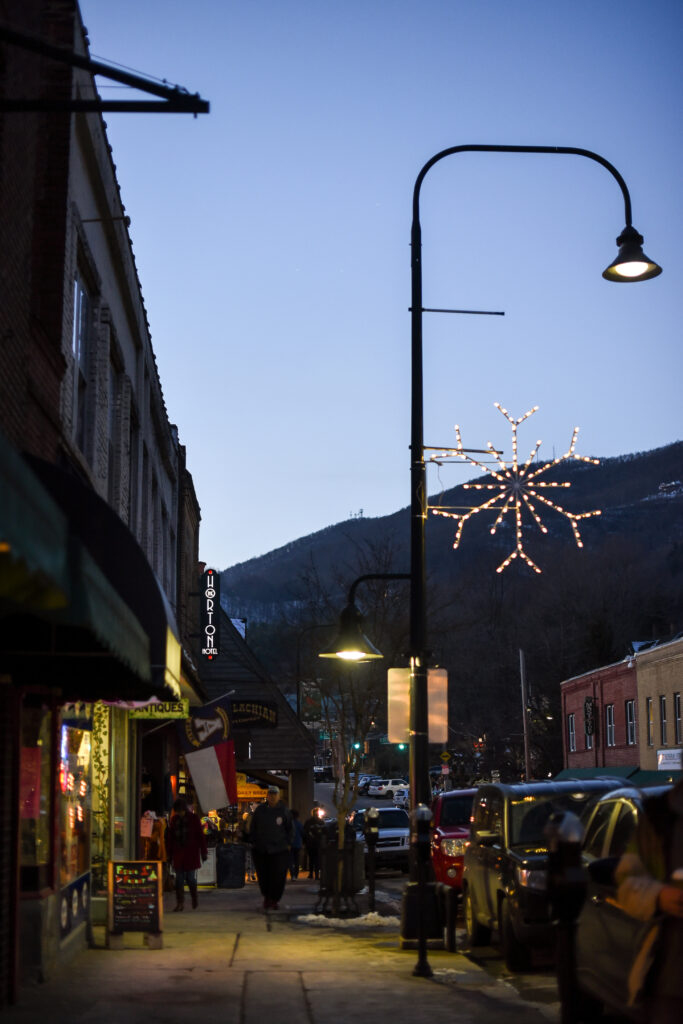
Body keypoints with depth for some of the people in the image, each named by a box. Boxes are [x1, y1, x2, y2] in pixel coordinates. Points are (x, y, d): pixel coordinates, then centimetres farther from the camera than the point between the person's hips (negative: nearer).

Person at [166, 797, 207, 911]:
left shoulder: (193, 818, 0)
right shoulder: (174, 820, 8)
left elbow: (201, 836, 1)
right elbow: (169, 838, 11)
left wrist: (203, 853, -2)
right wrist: (170, 854, 7)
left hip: (191, 854, -3)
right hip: (178, 854, 3)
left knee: (191, 878, 0)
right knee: (179, 879, -1)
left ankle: (194, 899, 22)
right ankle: (180, 902, 2)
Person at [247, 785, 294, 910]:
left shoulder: (284, 810, 2)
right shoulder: (260, 810, 6)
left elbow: (290, 829, 8)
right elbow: (252, 827, 15)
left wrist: (288, 843, 1)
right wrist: (253, 842, 7)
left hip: (279, 850, -2)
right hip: (261, 850, 2)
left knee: (278, 877, -4)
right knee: (263, 876, 6)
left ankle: (273, 900, 9)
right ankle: (266, 896, 26)